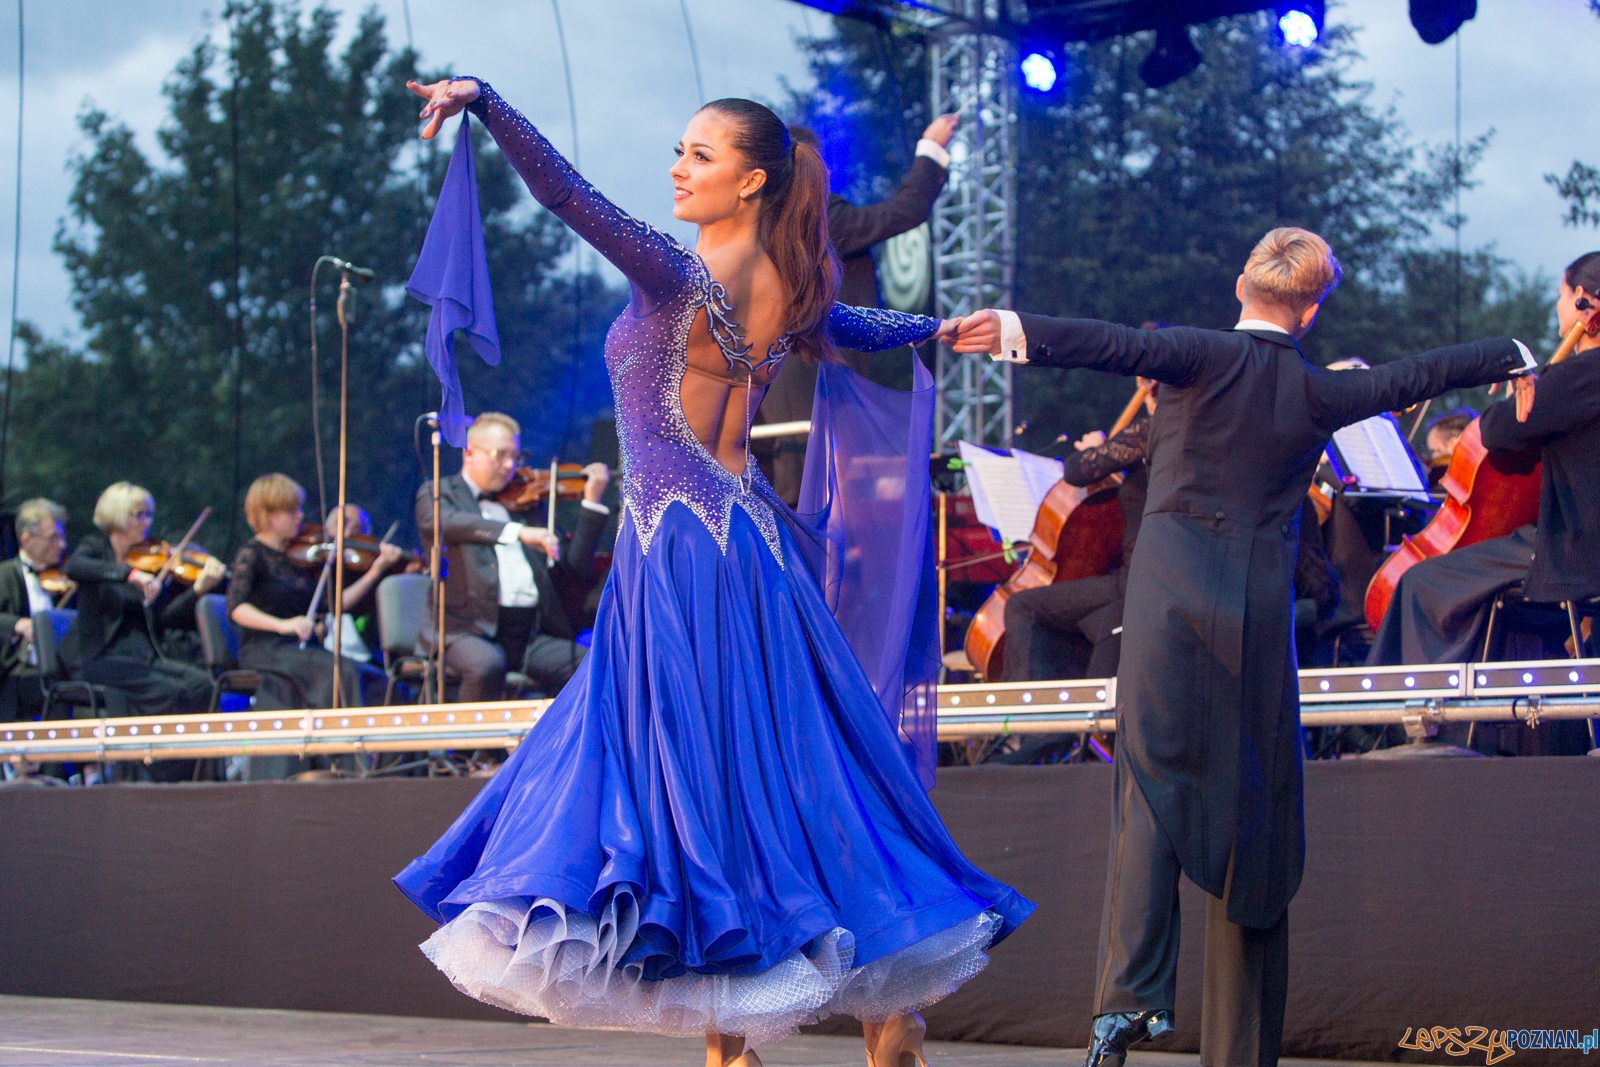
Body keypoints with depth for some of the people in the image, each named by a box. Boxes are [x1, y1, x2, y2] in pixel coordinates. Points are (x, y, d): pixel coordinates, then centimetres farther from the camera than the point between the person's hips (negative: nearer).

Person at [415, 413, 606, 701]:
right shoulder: (437, 493, 9)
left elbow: (574, 568, 17)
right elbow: (444, 522, -17)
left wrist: (592, 503, 9)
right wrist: (517, 531, -30)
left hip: (529, 636, 4)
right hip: (468, 629, -4)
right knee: (487, 665, -37)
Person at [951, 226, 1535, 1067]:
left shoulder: (1210, 357, -1)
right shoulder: (1319, 395, 8)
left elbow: (1121, 346, -19)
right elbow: (1415, 376, 22)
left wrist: (1020, 332, -28)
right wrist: (1510, 355, 39)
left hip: (1172, 597, -2)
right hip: (1261, 611, 2)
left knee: (1153, 784, -8)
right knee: (1250, 806, 8)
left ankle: (1131, 992, -26)